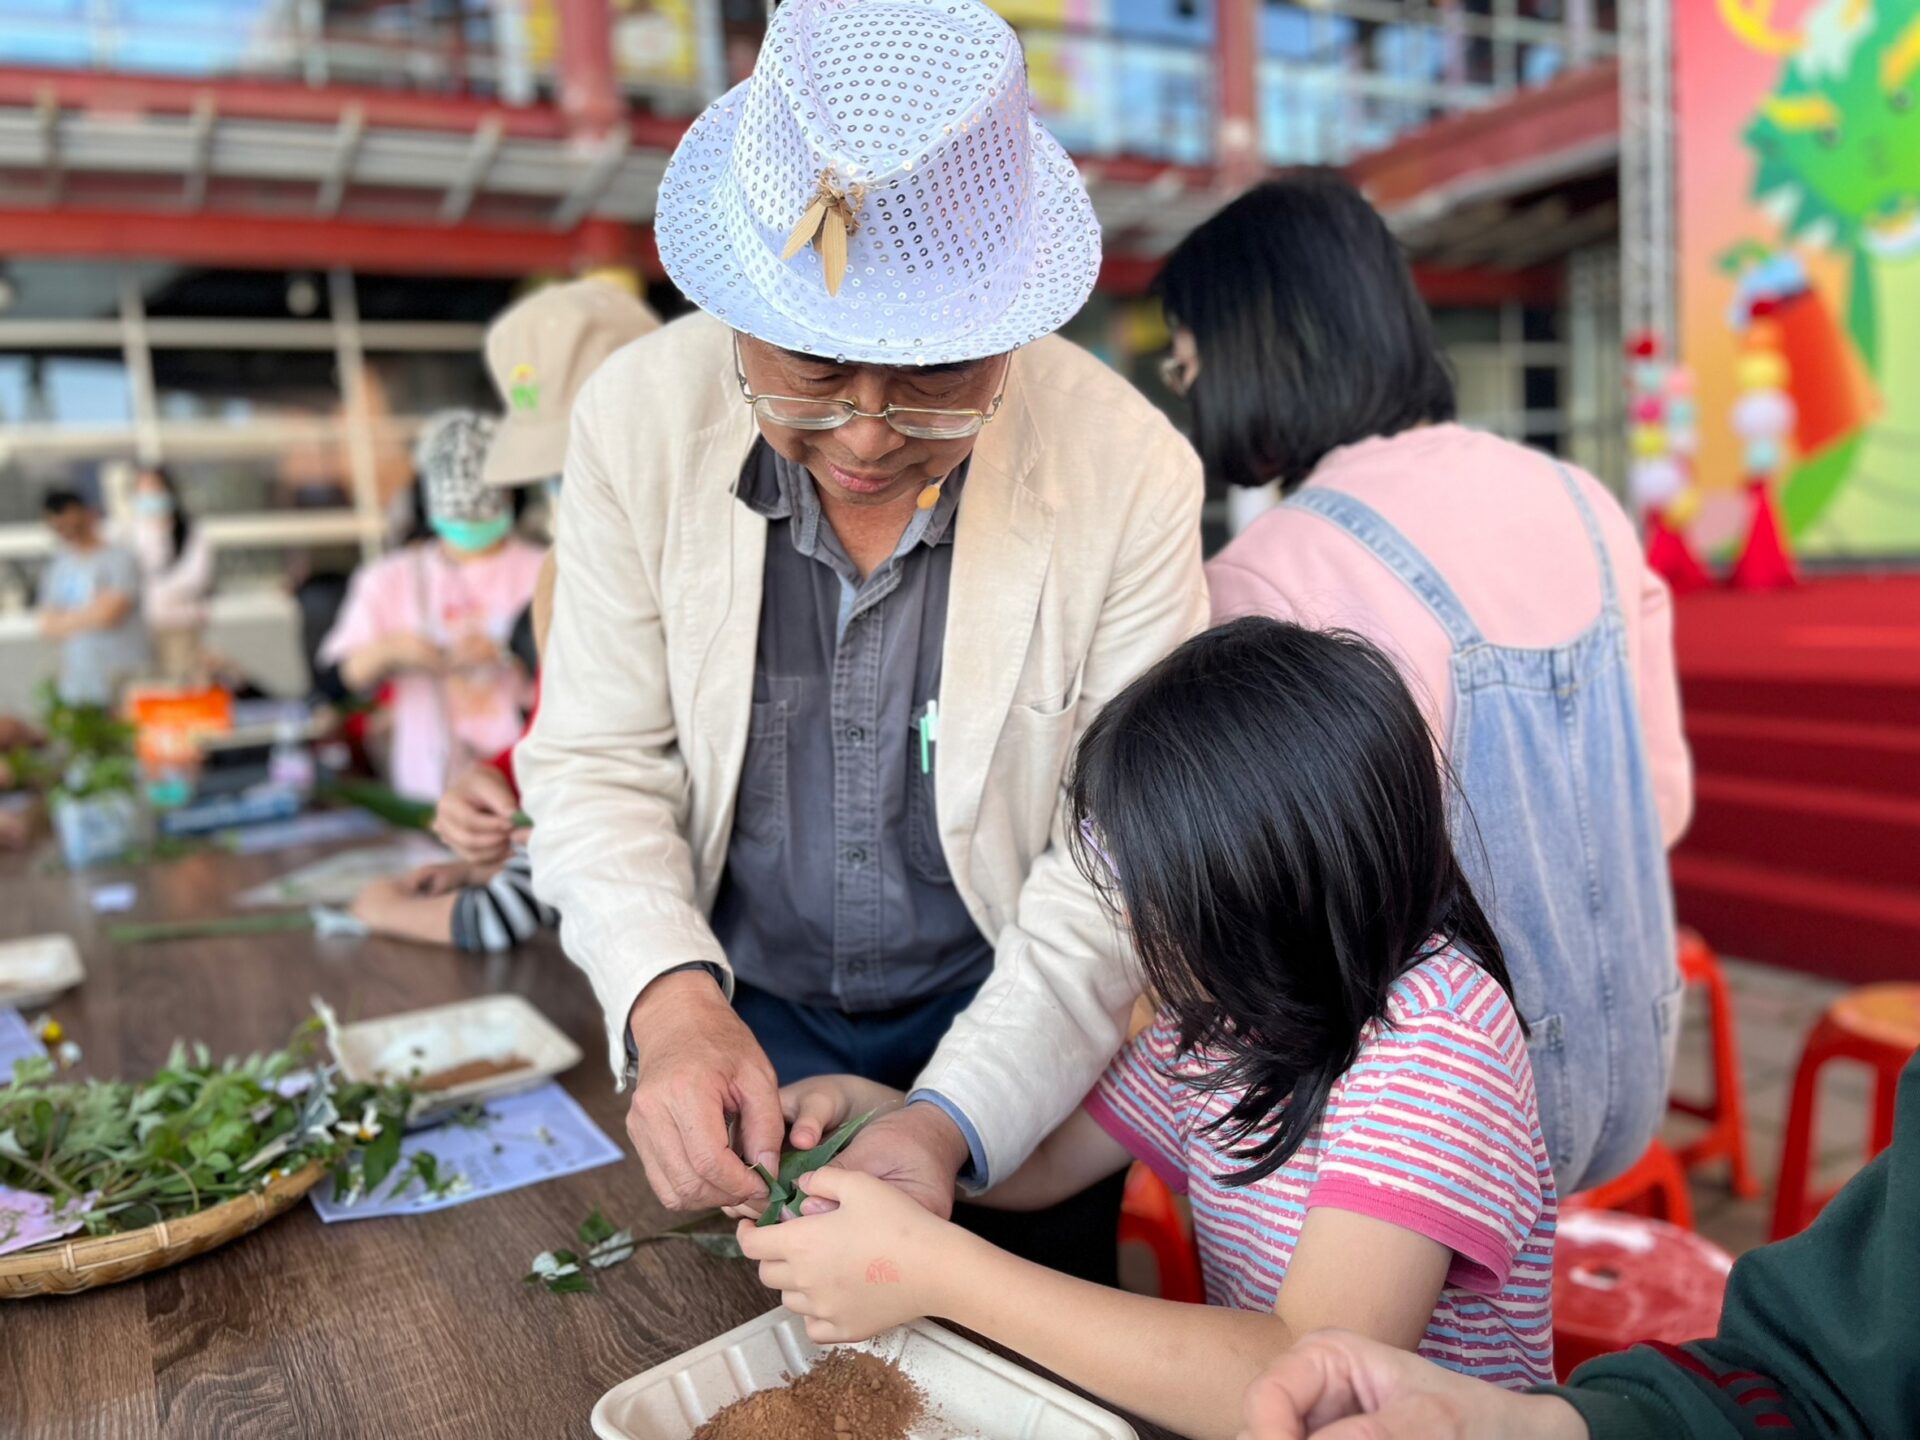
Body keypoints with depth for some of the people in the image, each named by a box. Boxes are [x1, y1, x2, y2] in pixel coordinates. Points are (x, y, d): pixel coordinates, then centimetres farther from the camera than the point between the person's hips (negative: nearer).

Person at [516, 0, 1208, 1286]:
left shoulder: (1134, 475, -21)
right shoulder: (639, 417, -16)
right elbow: (598, 766, -10)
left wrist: (951, 1123, -31)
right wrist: (670, 1001, -28)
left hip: (1009, 1036, 0)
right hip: (742, 1029, 2)